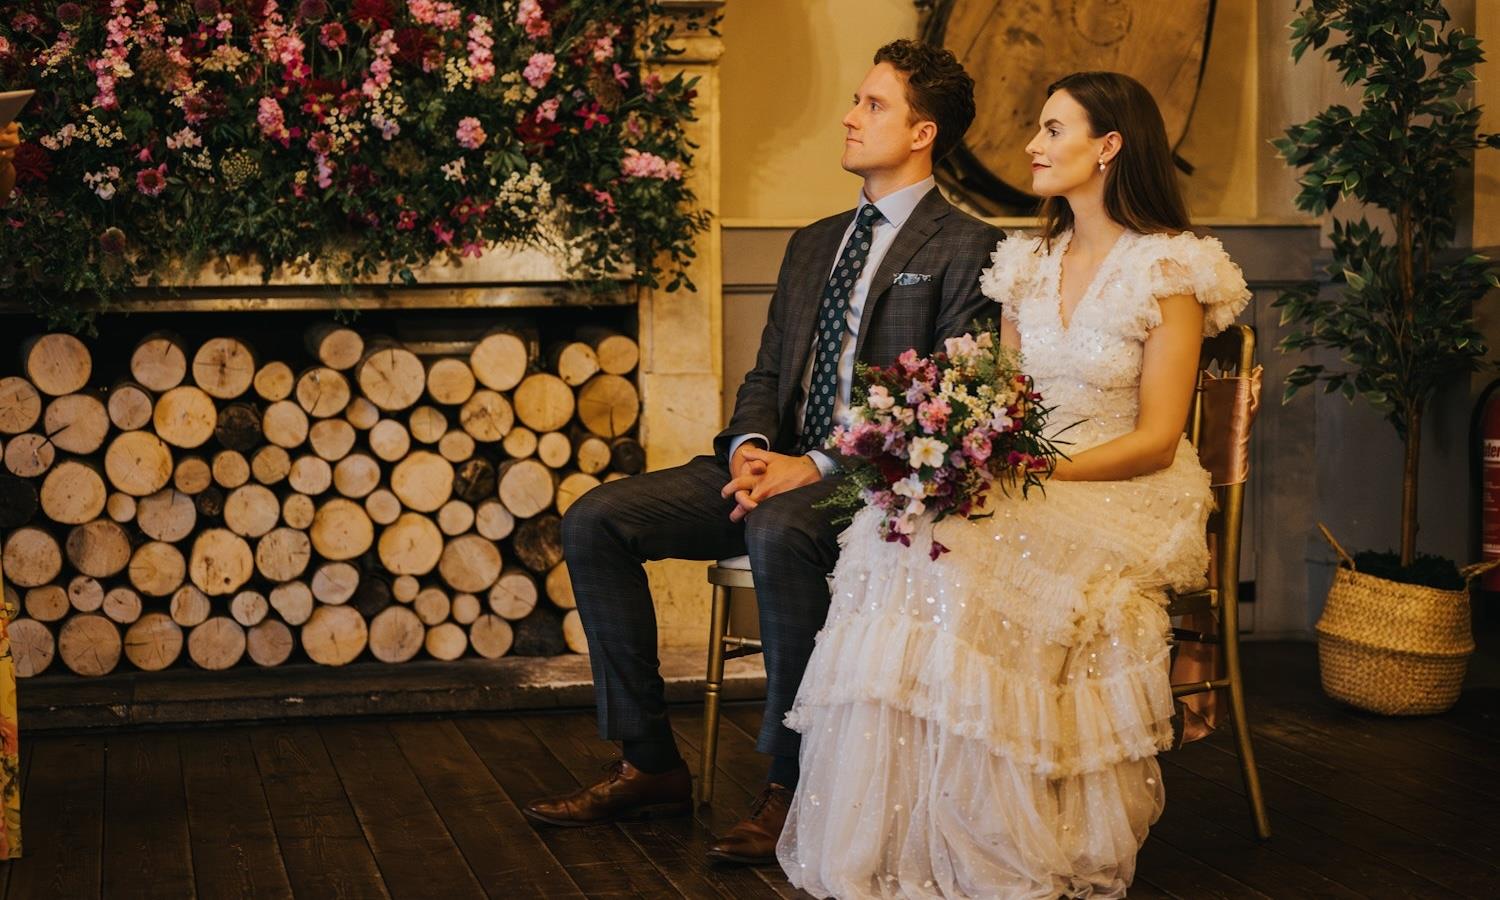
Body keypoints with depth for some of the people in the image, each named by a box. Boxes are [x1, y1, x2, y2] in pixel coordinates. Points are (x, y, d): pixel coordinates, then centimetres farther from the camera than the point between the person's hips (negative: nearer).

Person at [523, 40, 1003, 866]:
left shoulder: (966, 249, -3)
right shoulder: (813, 243, 21)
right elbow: (767, 372, 18)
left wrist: (813, 466, -20)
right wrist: (750, 447, -6)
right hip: (780, 465, 8)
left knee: (780, 531, -40)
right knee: (594, 520, -10)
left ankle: (791, 782, -25)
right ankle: (649, 762, -4)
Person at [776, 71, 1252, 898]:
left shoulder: (1168, 271, -6)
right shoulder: (1027, 264, 14)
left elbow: (1155, 440, -10)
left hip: (1120, 495, -5)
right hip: (1023, 491, 5)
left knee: (969, 573, -32)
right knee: (910, 545, -25)